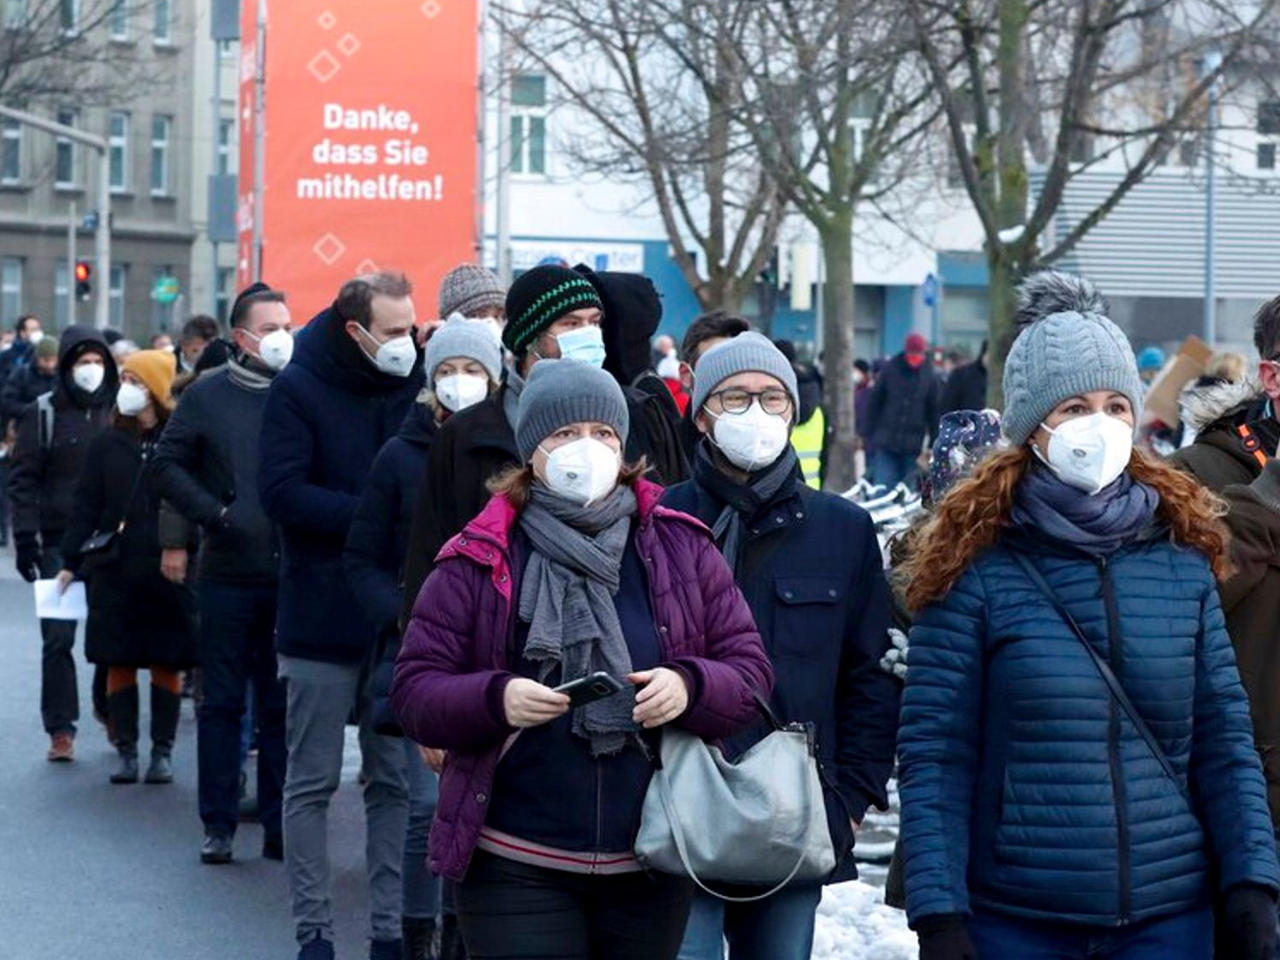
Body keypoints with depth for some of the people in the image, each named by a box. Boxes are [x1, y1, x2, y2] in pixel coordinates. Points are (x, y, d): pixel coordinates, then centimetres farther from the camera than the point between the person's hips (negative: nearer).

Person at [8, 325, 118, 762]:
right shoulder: (43, 414, 2)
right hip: (59, 543, -2)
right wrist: (25, 538, -8)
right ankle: (61, 729, 2)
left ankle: (110, 712, 24)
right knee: (58, 638, -3)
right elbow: (23, 479, 0)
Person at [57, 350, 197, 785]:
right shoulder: (107, 444, 6)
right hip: (115, 569, 2)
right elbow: (86, 506, 7)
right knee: (120, 663, 3)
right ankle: (126, 751, 10)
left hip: (169, 569, -2)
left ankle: (162, 752, 12)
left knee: (167, 664, 3)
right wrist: (71, 562, 3)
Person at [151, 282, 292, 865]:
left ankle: (279, 825, 11)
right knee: (222, 702, 4)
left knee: (281, 703, 6)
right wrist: (214, 513, -8)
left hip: (290, 574, 1)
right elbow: (168, 465, 2)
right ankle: (218, 825, 10)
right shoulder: (208, 396, 2)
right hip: (227, 572, -1)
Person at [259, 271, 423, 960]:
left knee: (396, 780, 6)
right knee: (312, 782, 3)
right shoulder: (299, 389, -6)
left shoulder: (415, 384, 6)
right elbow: (281, 492, -14)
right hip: (323, 617, -4)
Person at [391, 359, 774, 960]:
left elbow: (750, 673, 6)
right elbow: (414, 690, -1)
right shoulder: (479, 560, 0)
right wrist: (494, 700, -21)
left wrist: (689, 686, -16)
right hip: (517, 870, -3)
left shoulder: (681, 549, 6)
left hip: (651, 870, 3)